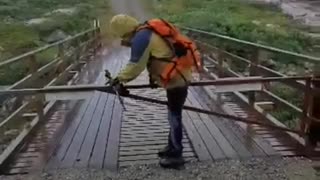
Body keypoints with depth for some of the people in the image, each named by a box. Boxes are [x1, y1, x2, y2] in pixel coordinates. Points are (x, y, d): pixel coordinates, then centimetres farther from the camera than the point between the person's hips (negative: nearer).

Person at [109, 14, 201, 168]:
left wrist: (120, 78, -3)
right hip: (178, 75, 10)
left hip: (176, 79, -10)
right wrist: (153, 75, 14)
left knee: (174, 116, -1)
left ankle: (176, 156, 11)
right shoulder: (148, 31, 12)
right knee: (173, 114, 19)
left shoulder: (141, 38, -18)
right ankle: (172, 147, 33)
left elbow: (136, 65, -16)